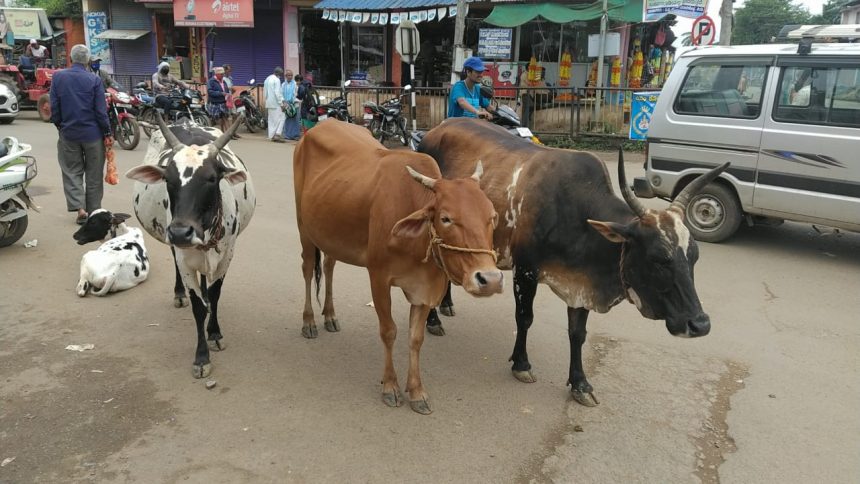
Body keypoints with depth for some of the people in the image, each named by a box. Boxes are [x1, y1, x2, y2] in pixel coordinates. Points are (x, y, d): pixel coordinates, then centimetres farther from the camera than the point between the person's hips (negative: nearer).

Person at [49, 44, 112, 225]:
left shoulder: (58, 77, -1)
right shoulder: (94, 80, -9)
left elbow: (54, 107, 1)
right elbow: (101, 110, -10)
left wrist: (60, 126, 15)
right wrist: (107, 133, -2)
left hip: (68, 133, 2)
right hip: (92, 133, -2)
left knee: (72, 172, 11)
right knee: (93, 174, 10)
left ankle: (79, 207, -3)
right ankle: (93, 210, 16)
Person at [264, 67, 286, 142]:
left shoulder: (267, 79, 15)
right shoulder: (276, 80, -12)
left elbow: (264, 91, 18)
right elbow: (277, 93, -17)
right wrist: (281, 103, -15)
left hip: (269, 103, 9)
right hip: (276, 103, -9)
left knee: (271, 120, 11)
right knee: (280, 118, -6)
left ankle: (272, 136, 11)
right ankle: (277, 134, -15)